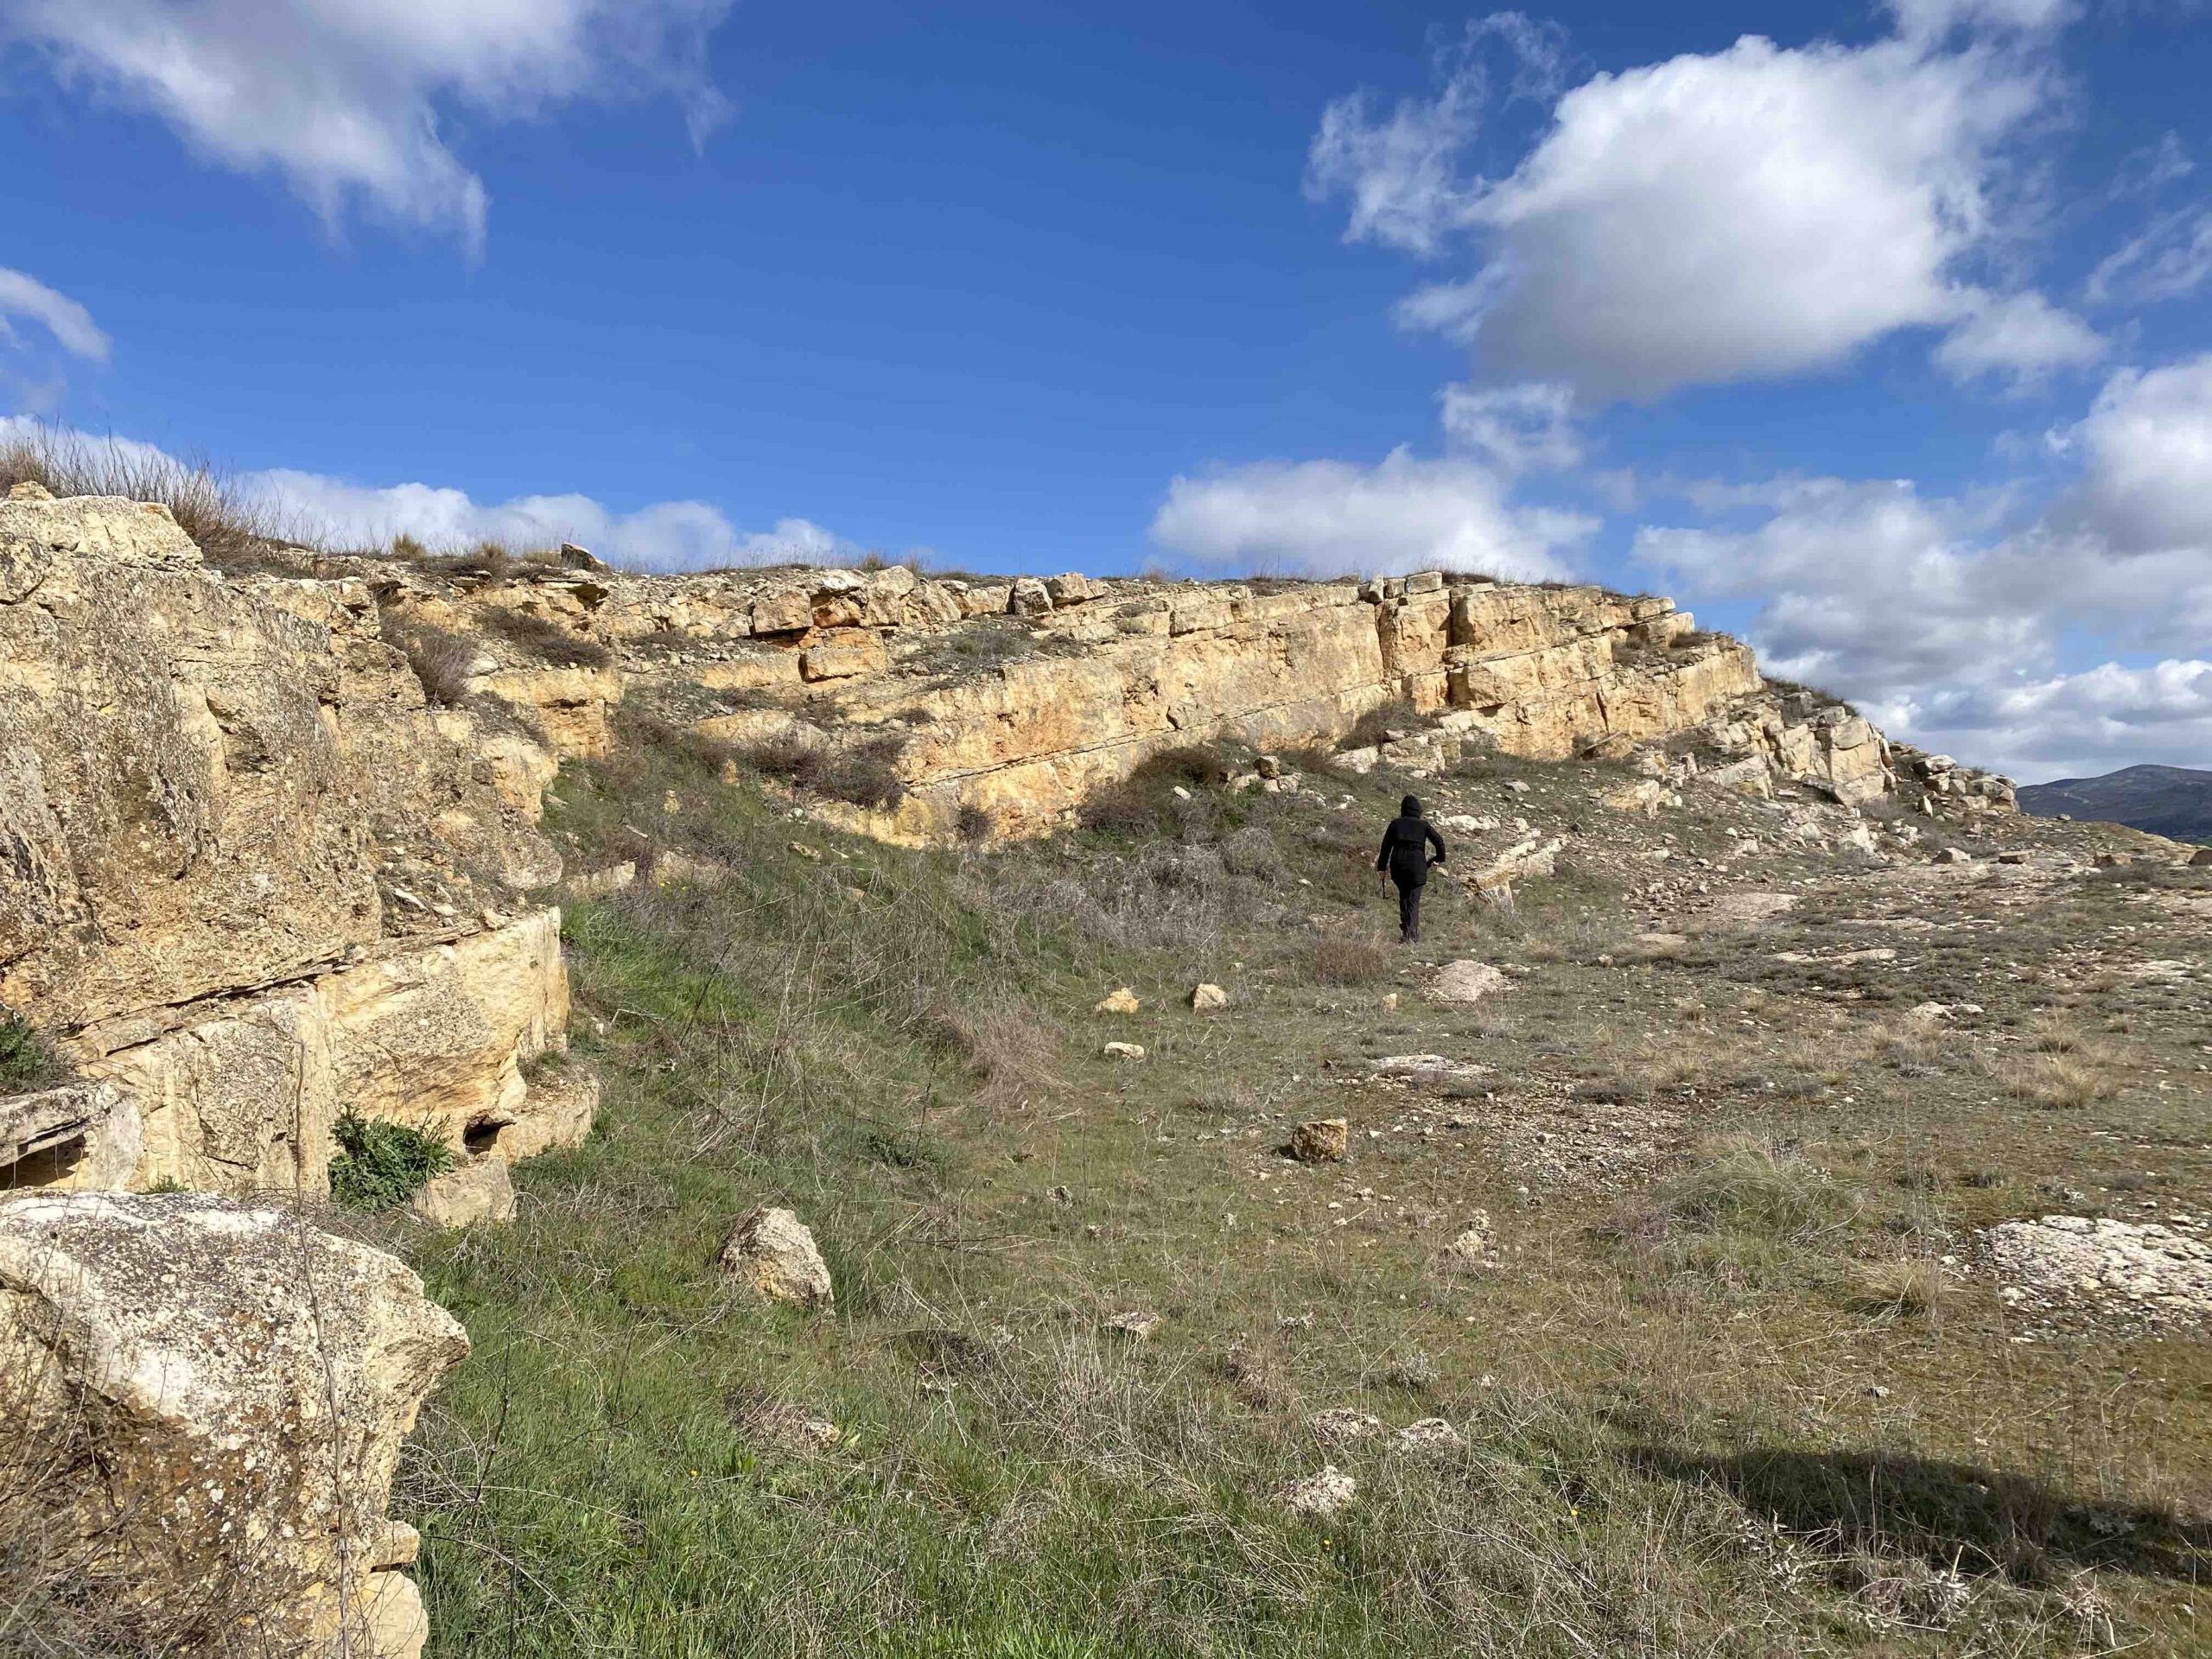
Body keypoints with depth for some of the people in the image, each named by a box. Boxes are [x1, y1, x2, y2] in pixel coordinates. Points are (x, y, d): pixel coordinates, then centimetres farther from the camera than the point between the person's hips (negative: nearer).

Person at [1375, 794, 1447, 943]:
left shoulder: (1395, 823, 8)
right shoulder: (1423, 824, 5)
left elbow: (1386, 846, 4)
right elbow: (1439, 841, -3)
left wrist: (1382, 868, 7)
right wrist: (1440, 858, 12)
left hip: (1397, 865, 2)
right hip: (1417, 865, -2)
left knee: (1404, 897, 21)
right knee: (1413, 900, 1)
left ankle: (1410, 930, 21)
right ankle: (1408, 934, -11)